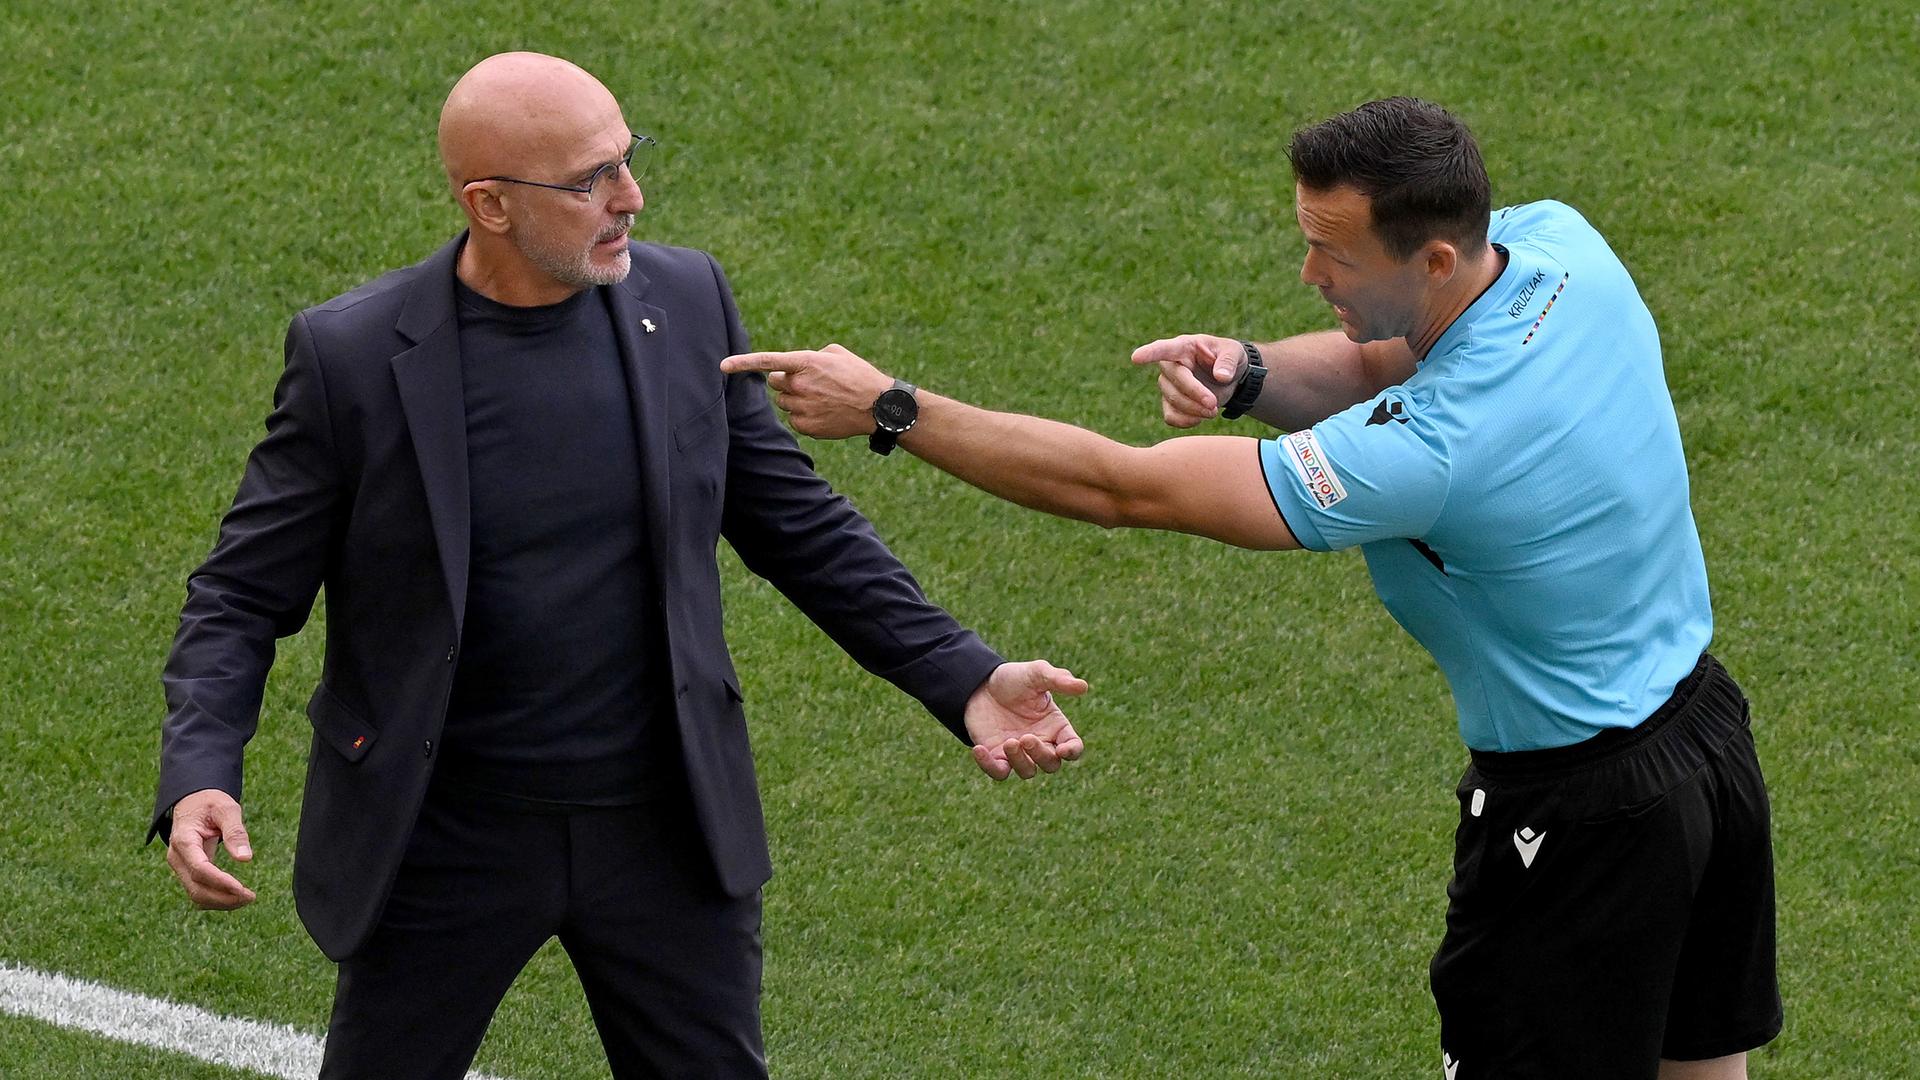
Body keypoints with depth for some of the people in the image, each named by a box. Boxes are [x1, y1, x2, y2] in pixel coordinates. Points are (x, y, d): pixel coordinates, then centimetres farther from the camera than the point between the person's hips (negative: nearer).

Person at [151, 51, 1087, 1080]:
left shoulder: (686, 302, -4)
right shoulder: (352, 355, -13)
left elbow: (796, 523, 6)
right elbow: (243, 595, -7)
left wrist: (965, 678, -2)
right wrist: (199, 780, -24)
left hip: (664, 828, 3)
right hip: (442, 840, -2)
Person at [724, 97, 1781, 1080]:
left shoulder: (1430, 452, -33)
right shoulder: (1557, 240, -11)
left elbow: (1119, 487, -28)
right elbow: (1381, 367, 7)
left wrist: (890, 409, -24)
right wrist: (1248, 371, -16)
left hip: (1576, 816, -9)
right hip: (1702, 720, 9)